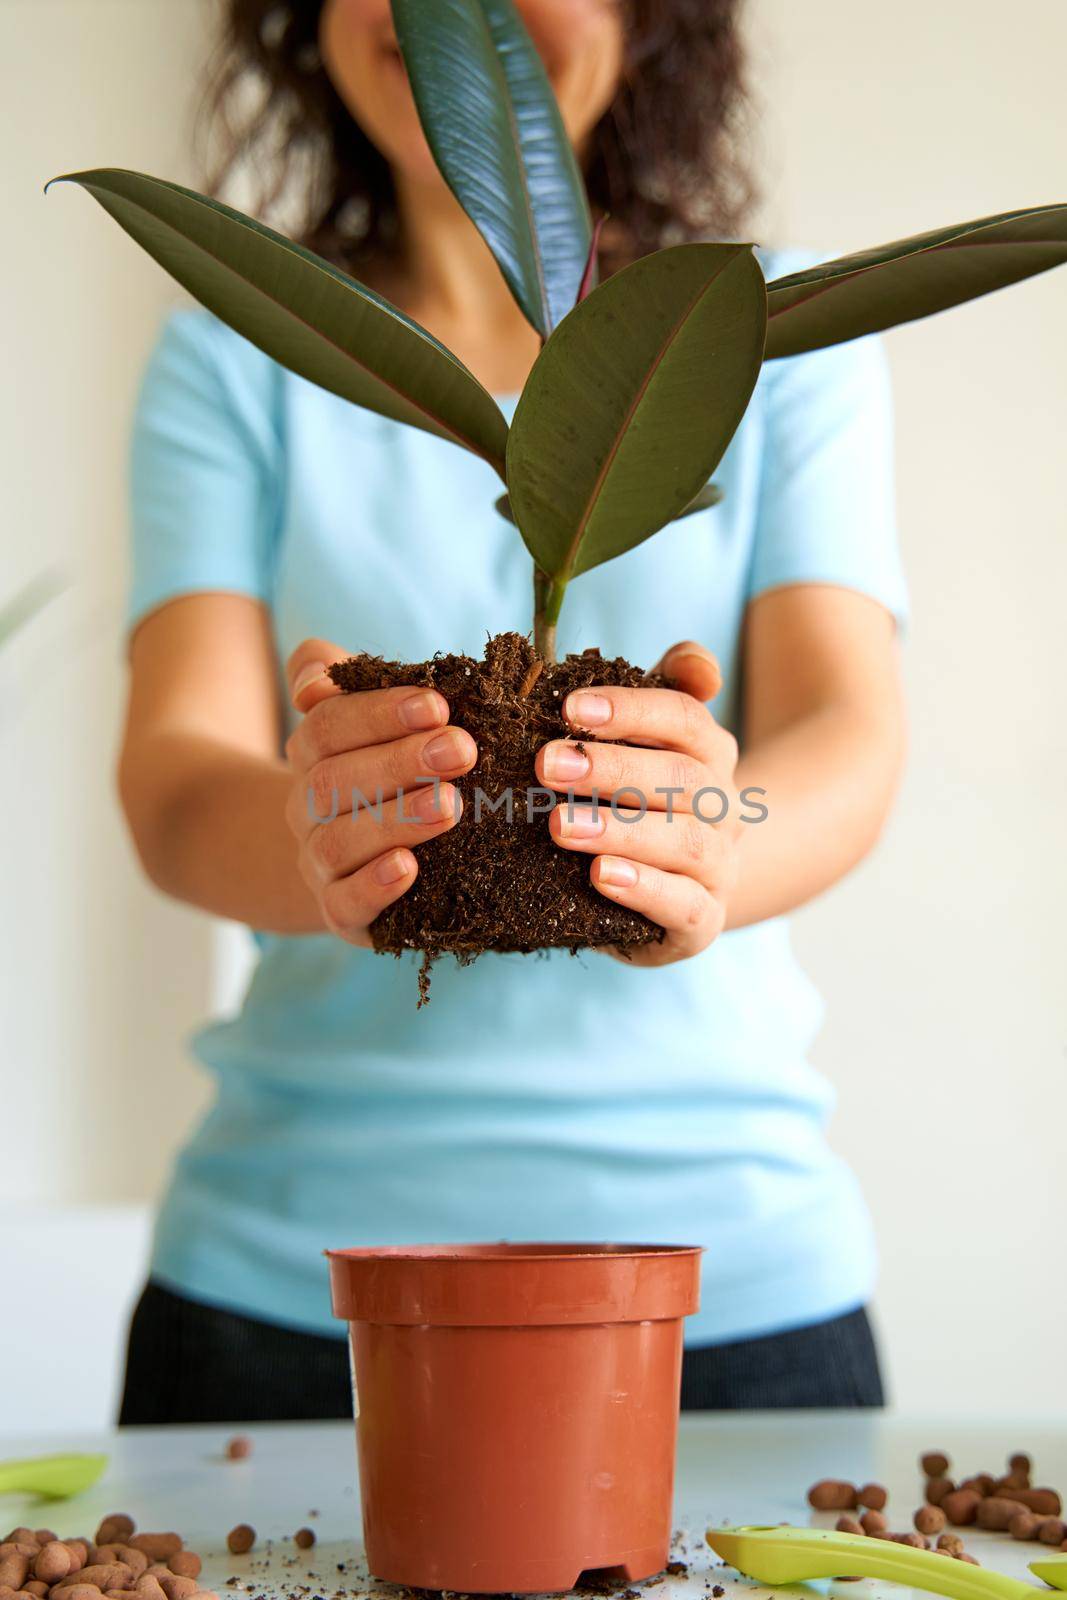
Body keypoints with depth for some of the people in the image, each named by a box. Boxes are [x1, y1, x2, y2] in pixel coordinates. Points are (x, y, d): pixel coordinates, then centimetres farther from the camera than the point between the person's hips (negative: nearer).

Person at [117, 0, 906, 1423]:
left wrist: (714, 851, -32)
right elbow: (170, 768, -9)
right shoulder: (233, 358, 6)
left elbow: (851, 739, -8)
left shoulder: (786, 333, 6)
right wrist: (303, 843, -33)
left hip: (725, 1251, 0)